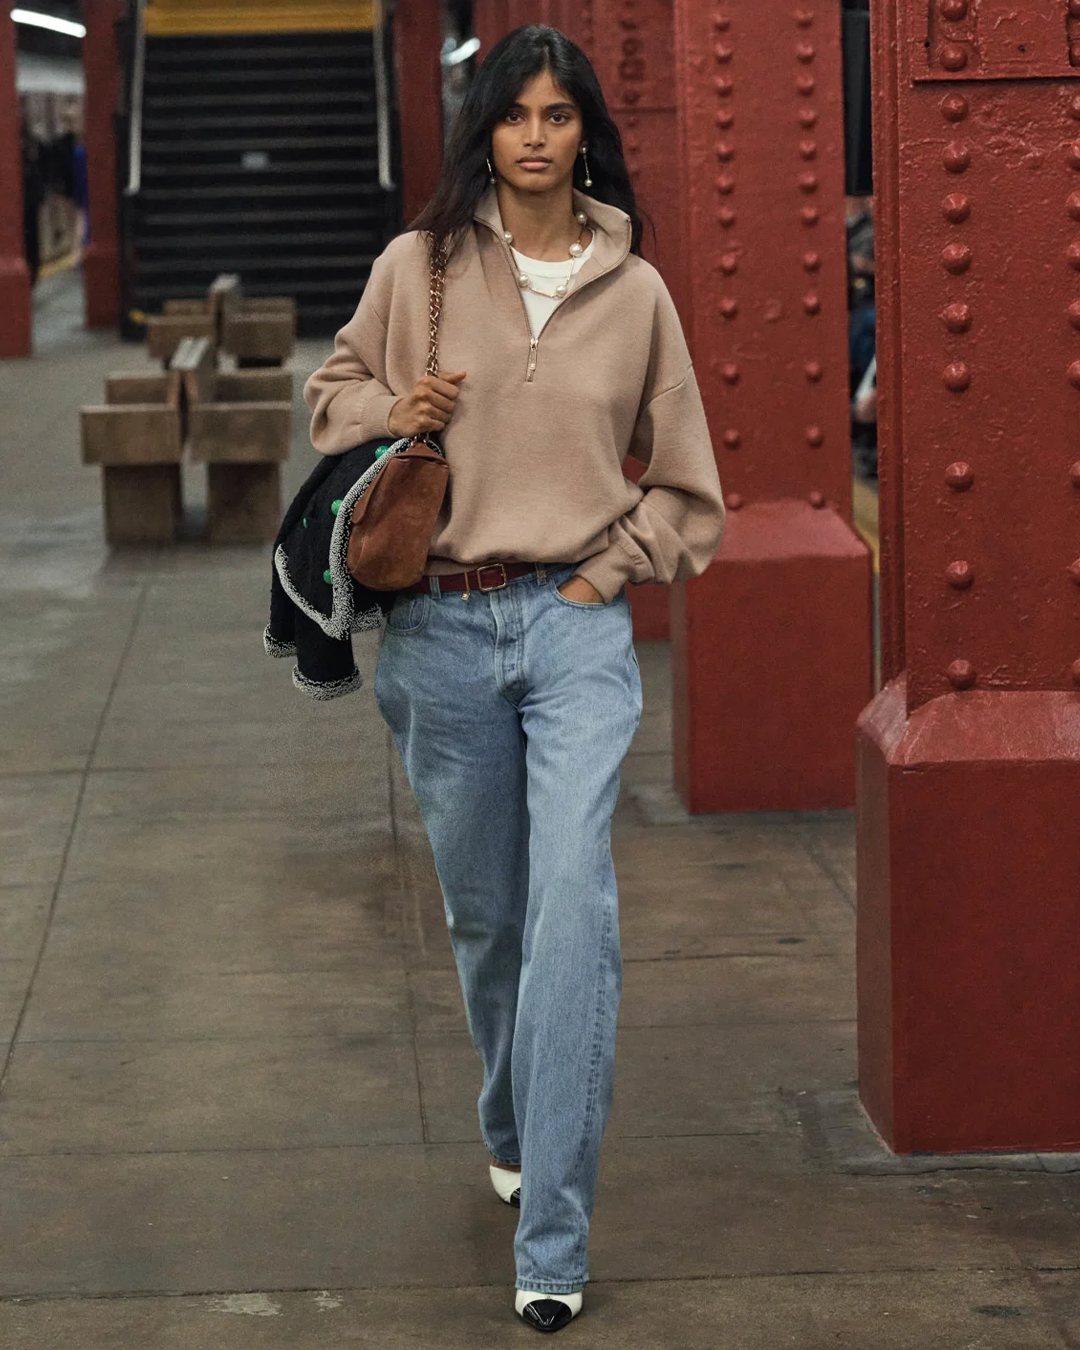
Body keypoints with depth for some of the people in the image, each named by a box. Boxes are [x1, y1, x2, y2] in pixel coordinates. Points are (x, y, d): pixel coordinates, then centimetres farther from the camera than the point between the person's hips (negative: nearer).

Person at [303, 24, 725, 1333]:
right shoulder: (417, 268, 2)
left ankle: (551, 1239, -13)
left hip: (577, 627, -1)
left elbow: (685, 488, 12)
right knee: (483, 911, 12)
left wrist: (609, 572, -1)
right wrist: (388, 416, -3)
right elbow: (333, 387, 18)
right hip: (442, 630, 1)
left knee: (572, 906, -15)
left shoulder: (633, 290, 4)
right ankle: (513, 1127, 40)